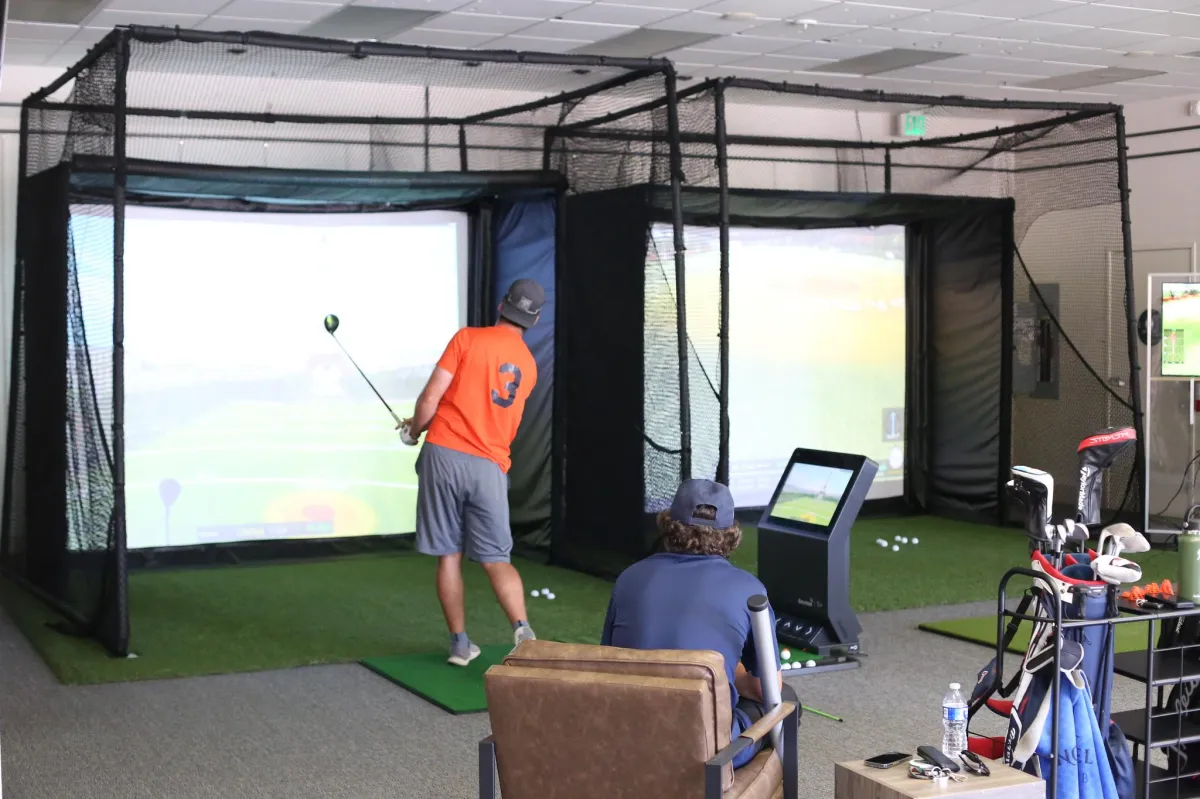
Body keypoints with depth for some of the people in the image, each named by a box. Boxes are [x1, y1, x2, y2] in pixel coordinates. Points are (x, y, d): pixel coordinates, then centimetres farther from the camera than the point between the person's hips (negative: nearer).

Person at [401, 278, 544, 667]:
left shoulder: (468, 338, 0)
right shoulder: (529, 366, 15)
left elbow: (431, 397, -5)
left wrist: (416, 429, 14)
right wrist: (433, 421, 32)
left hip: (444, 455, -2)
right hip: (490, 467, 3)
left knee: (449, 556, 8)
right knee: (497, 560, 5)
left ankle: (460, 643, 13)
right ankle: (522, 631, -15)